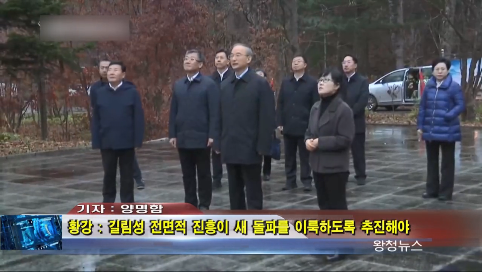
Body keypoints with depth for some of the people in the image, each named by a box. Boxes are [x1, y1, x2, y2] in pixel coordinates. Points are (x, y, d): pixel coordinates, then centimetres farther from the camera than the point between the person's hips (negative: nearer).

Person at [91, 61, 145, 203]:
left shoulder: (132, 92, -3)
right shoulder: (98, 93, 4)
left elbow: (138, 118, -4)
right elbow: (95, 120, 5)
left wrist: (137, 141, -8)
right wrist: (96, 142, 0)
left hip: (127, 142, -2)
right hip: (107, 142, 2)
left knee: (127, 175, 7)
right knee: (108, 174, 11)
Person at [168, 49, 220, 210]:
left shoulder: (209, 84, -4)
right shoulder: (178, 85, 12)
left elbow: (214, 112, -9)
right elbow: (173, 112, 12)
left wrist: (212, 136, -14)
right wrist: (172, 134, 6)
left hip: (201, 138, -5)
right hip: (183, 138, 5)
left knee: (203, 173, 5)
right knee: (187, 174, 11)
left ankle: (204, 205, 14)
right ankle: (190, 203, 20)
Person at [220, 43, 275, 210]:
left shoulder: (260, 84, -5)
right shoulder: (225, 85, 13)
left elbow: (267, 118, -10)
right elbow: (221, 116, 11)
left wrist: (262, 146, -14)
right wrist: (219, 142, 6)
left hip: (250, 148, -5)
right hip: (230, 148, 6)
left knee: (253, 192, 2)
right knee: (234, 191, 12)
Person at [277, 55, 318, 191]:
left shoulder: (312, 82, -2)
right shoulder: (285, 82, 10)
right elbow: (280, 104, 9)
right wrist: (280, 122, 1)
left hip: (305, 126, -4)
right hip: (288, 126, 4)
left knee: (305, 156, 4)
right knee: (289, 156, 9)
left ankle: (306, 180, 11)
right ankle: (290, 180, 16)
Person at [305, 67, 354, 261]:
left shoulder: (343, 109, -15)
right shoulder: (316, 107, 9)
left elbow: (345, 139, -19)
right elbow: (309, 131, 18)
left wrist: (319, 142, -20)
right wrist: (308, 140, -5)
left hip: (336, 167, -8)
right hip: (318, 164, 8)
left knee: (337, 205, 1)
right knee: (324, 204, 16)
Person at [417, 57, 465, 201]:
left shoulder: (454, 86, -9)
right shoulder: (428, 86, 6)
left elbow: (461, 105, -11)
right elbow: (422, 107, 10)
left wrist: (449, 116, -26)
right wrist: (420, 126, 6)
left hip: (447, 131, -5)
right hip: (430, 130, 5)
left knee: (447, 162, 5)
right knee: (431, 161, 14)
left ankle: (445, 192, 13)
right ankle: (432, 190, 26)